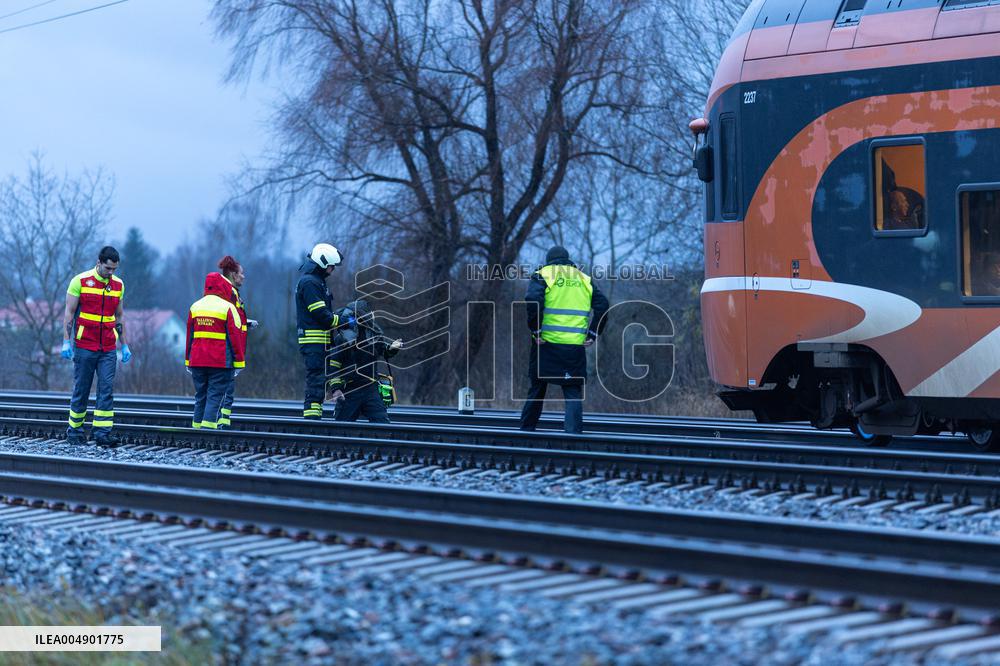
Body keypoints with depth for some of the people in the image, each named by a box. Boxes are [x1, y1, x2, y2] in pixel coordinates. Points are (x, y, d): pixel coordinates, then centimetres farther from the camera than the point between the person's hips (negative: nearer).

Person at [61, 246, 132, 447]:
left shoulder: (118, 285, 9)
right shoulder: (80, 281, -4)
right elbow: (69, 313, -3)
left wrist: (124, 345, 14)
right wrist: (66, 341, -10)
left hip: (108, 349, 3)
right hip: (84, 346, -3)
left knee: (107, 389, -6)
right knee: (81, 390, 3)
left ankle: (102, 432, -8)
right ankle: (74, 430, 16)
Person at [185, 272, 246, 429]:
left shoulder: (195, 307, 11)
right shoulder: (227, 308, -6)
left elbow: (189, 336, 15)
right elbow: (236, 337, -7)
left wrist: (188, 361, 20)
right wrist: (238, 362, -3)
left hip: (197, 361, 5)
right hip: (220, 363, -5)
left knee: (200, 396, 12)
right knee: (215, 396, -3)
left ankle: (197, 426, 11)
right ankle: (208, 425, -12)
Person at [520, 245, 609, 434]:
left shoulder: (543, 274, 3)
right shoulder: (583, 279, 14)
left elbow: (533, 301, -16)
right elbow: (602, 305, 4)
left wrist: (535, 331, -10)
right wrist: (592, 335, 4)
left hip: (546, 343, -1)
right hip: (575, 346, 2)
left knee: (537, 389, 12)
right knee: (573, 393, 4)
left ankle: (526, 429, 21)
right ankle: (573, 431, -10)